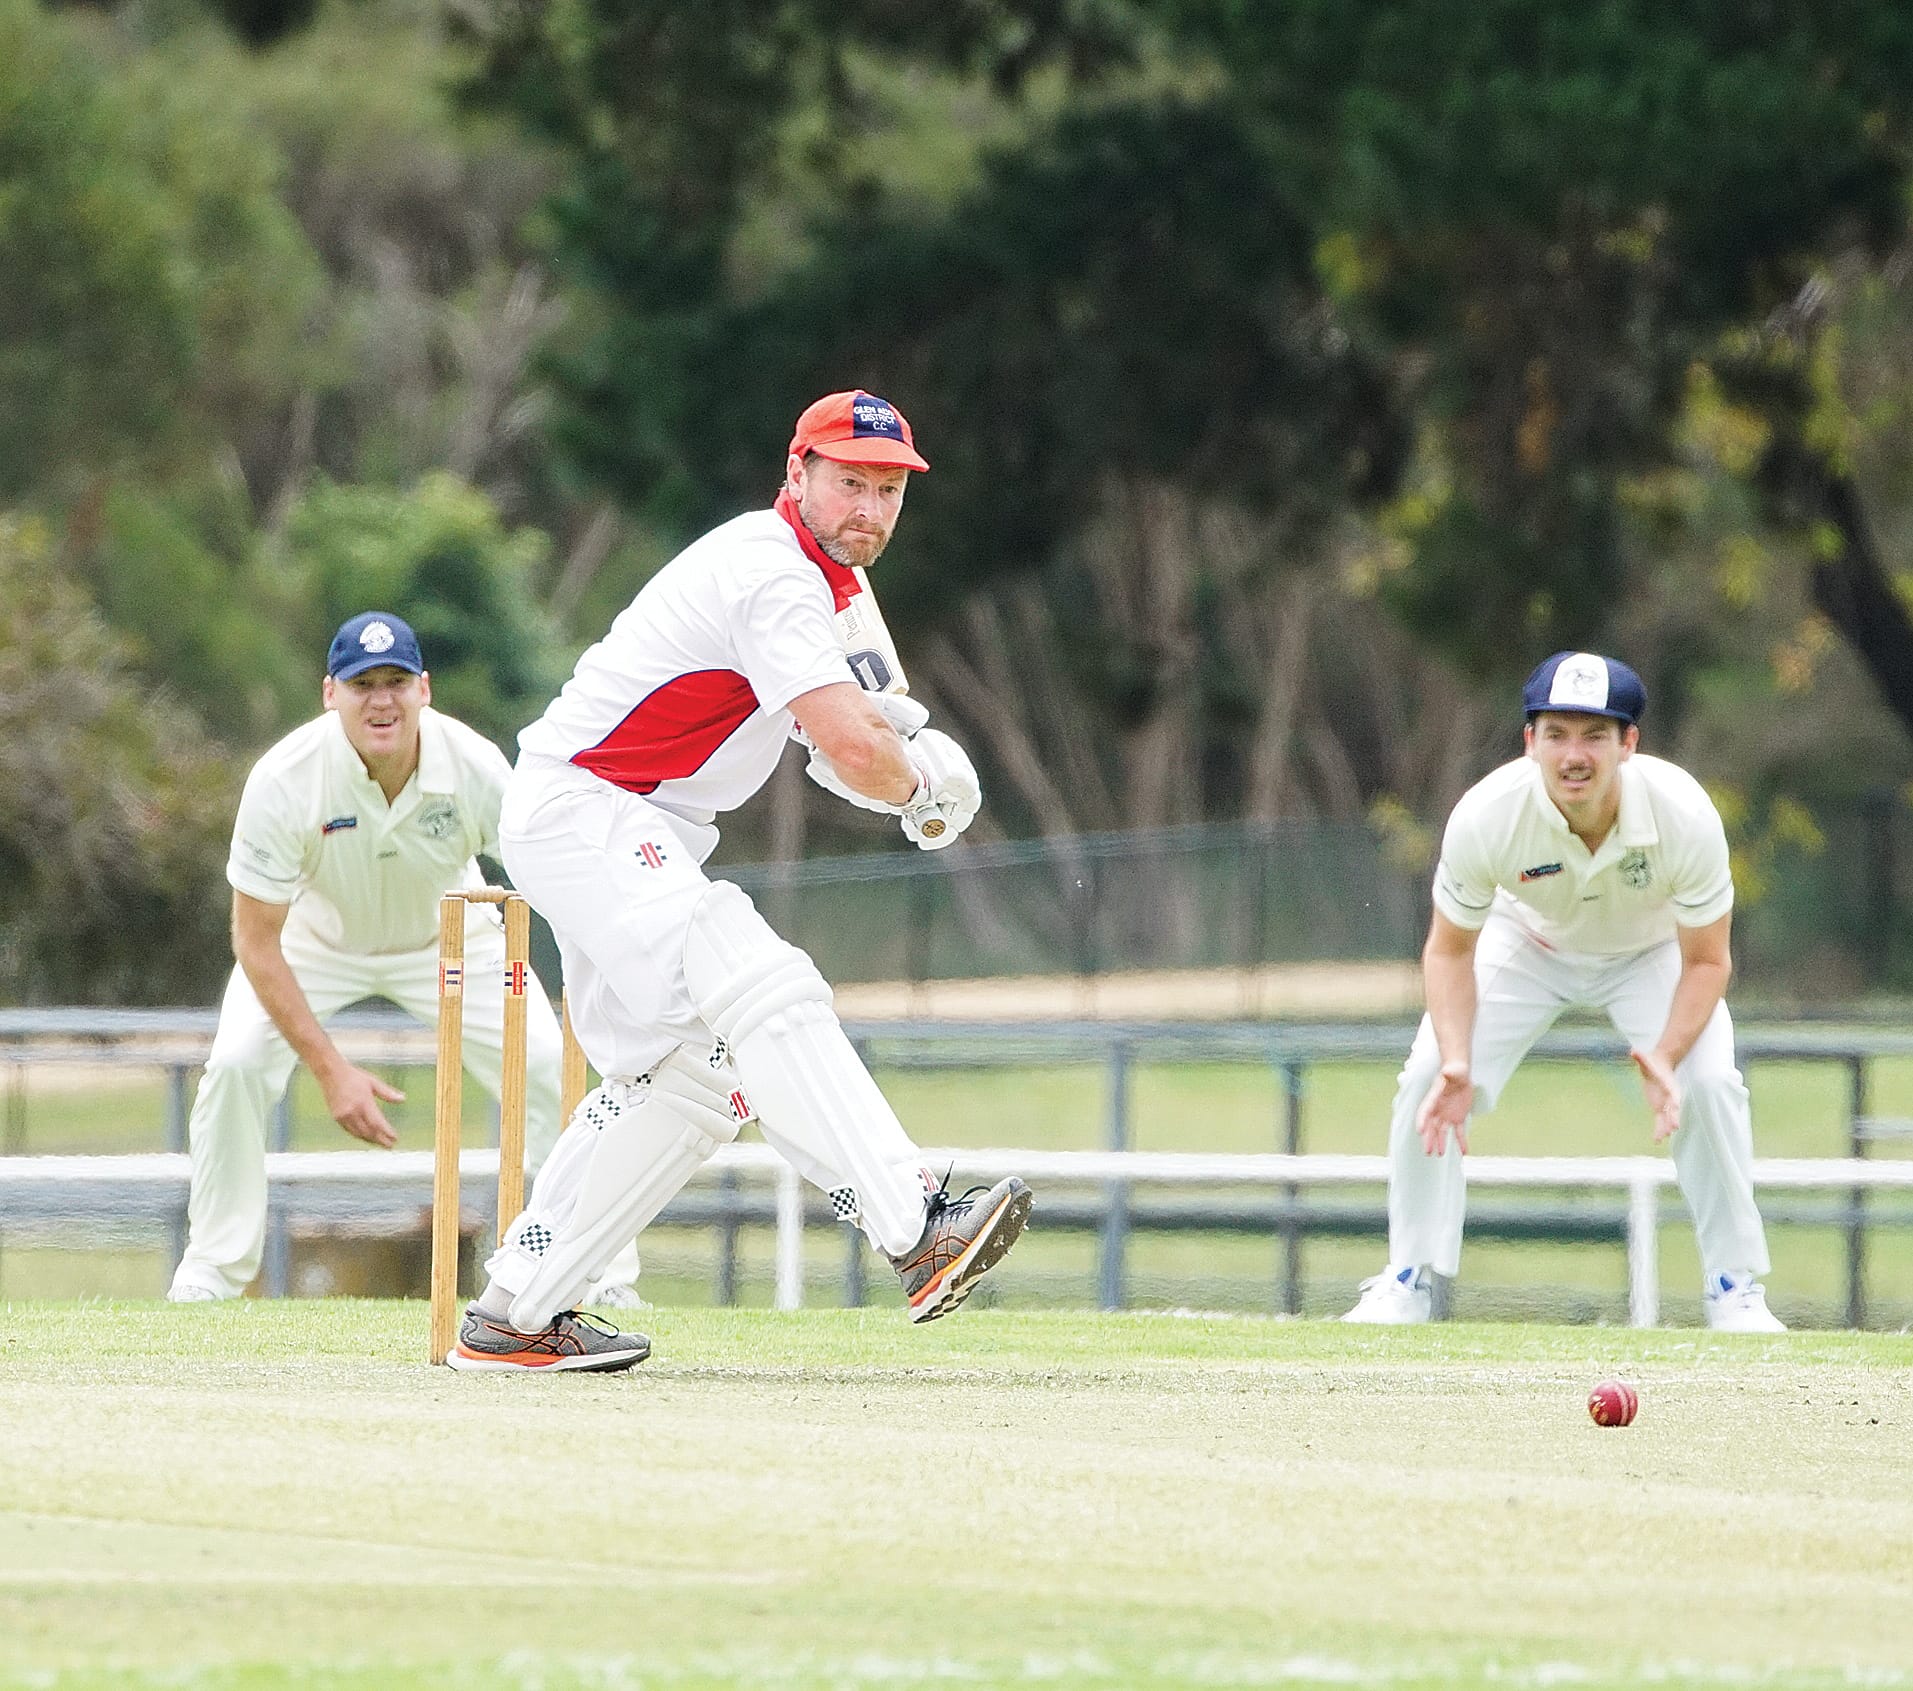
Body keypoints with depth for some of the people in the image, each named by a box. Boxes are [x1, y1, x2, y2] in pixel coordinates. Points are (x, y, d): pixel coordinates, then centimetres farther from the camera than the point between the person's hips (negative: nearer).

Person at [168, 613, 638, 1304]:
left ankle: (602, 1278, 3)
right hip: (315, 932, -1)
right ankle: (208, 1275, -5)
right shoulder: (284, 780, -33)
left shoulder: (477, 768, -30)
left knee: (549, 1066, -13)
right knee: (236, 1066, -23)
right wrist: (330, 1070, -32)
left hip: (446, 934, 1)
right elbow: (256, 944, -26)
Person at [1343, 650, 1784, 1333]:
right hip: (1527, 942, 1)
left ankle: (1735, 1288, -4)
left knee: (1709, 1085, -22)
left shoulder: (1685, 816, -36)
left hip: (1650, 951, -1)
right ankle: (1408, 1282, 2)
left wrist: (1667, 1056, -40)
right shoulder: (1485, 816, -35)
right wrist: (1457, 1059, -34)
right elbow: (1450, 949, -18)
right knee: (1430, 1080, -16)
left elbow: (1707, 959, -22)